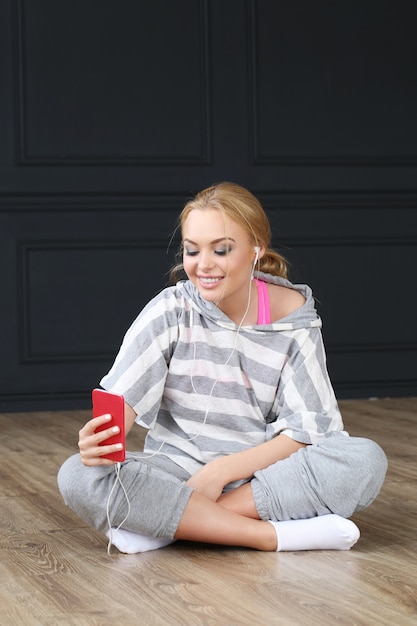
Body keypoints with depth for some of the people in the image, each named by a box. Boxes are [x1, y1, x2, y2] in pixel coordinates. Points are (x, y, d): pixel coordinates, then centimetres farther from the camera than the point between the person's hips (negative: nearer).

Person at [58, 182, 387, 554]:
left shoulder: (293, 318, -4)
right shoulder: (171, 311, -4)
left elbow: (306, 429, -6)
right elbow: (122, 399, -14)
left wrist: (222, 470, -18)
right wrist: (99, 437, -37)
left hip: (263, 475, 1)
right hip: (177, 472, 0)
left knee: (366, 460, -28)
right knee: (78, 476, -29)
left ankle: (168, 523, -26)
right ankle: (276, 535, -29)